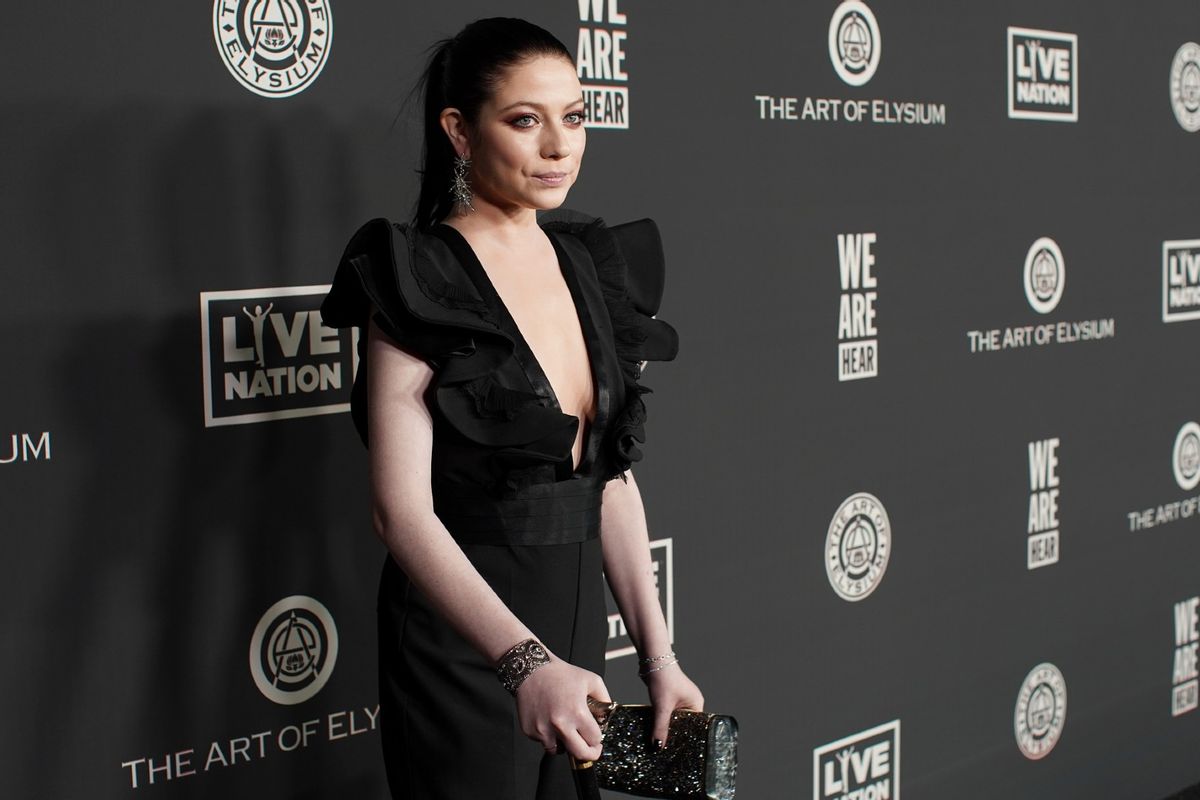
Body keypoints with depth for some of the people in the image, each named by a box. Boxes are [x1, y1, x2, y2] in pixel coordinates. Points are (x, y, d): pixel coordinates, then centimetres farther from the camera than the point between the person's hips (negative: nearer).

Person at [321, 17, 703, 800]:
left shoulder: (591, 265, 6)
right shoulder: (419, 283, -14)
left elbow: (612, 479, 6)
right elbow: (404, 508, -22)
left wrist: (658, 657, 1)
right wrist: (524, 661, -34)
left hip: (578, 614, 6)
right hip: (461, 632, -6)